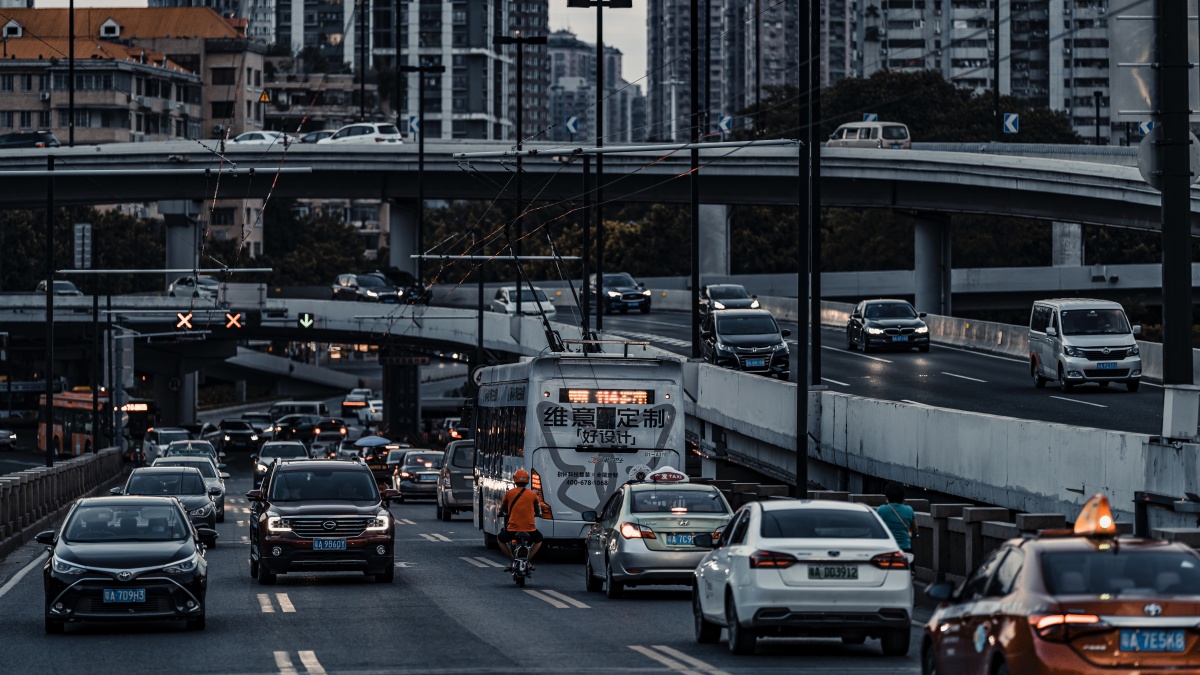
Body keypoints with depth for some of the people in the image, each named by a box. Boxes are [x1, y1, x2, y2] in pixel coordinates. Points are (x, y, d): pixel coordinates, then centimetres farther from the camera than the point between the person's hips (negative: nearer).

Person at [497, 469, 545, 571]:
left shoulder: (509, 493, 0)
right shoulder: (533, 494, 2)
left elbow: (502, 511, 13)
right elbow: (537, 512, 15)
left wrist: (504, 514, 37)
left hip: (513, 529, -1)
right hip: (529, 529, 1)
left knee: (500, 539, 30)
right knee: (538, 540, 33)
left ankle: (511, 560, 18)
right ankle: (528, 560, 18)